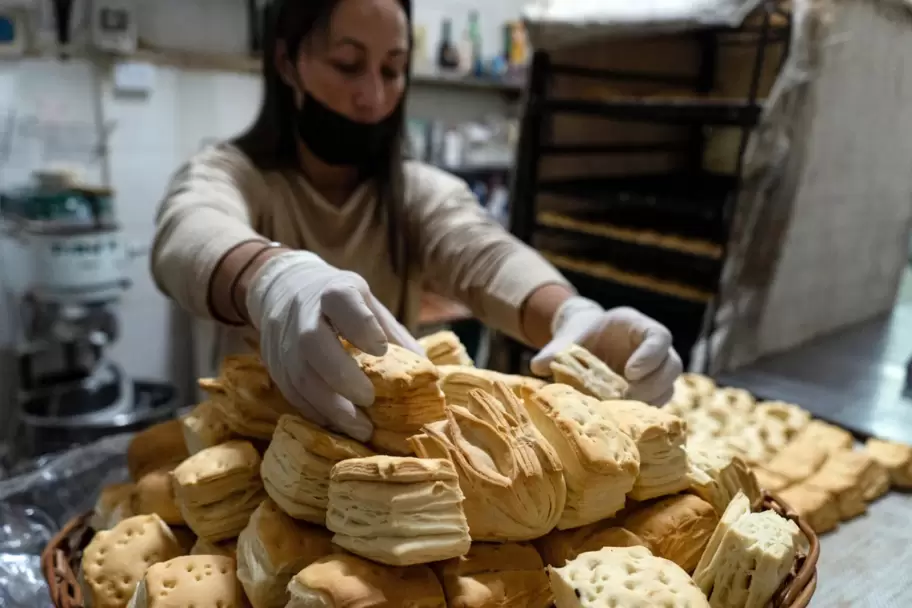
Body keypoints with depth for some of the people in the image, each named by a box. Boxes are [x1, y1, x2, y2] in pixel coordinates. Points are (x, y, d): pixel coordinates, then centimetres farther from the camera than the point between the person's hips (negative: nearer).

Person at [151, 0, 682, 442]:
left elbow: (485, 256, -19)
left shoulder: (424, 192, 0)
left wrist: (572, 316, -40)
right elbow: (189, 238, -29)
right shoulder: (226, 175, -7)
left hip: (395, 442, 2)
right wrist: (274, 276, -51)